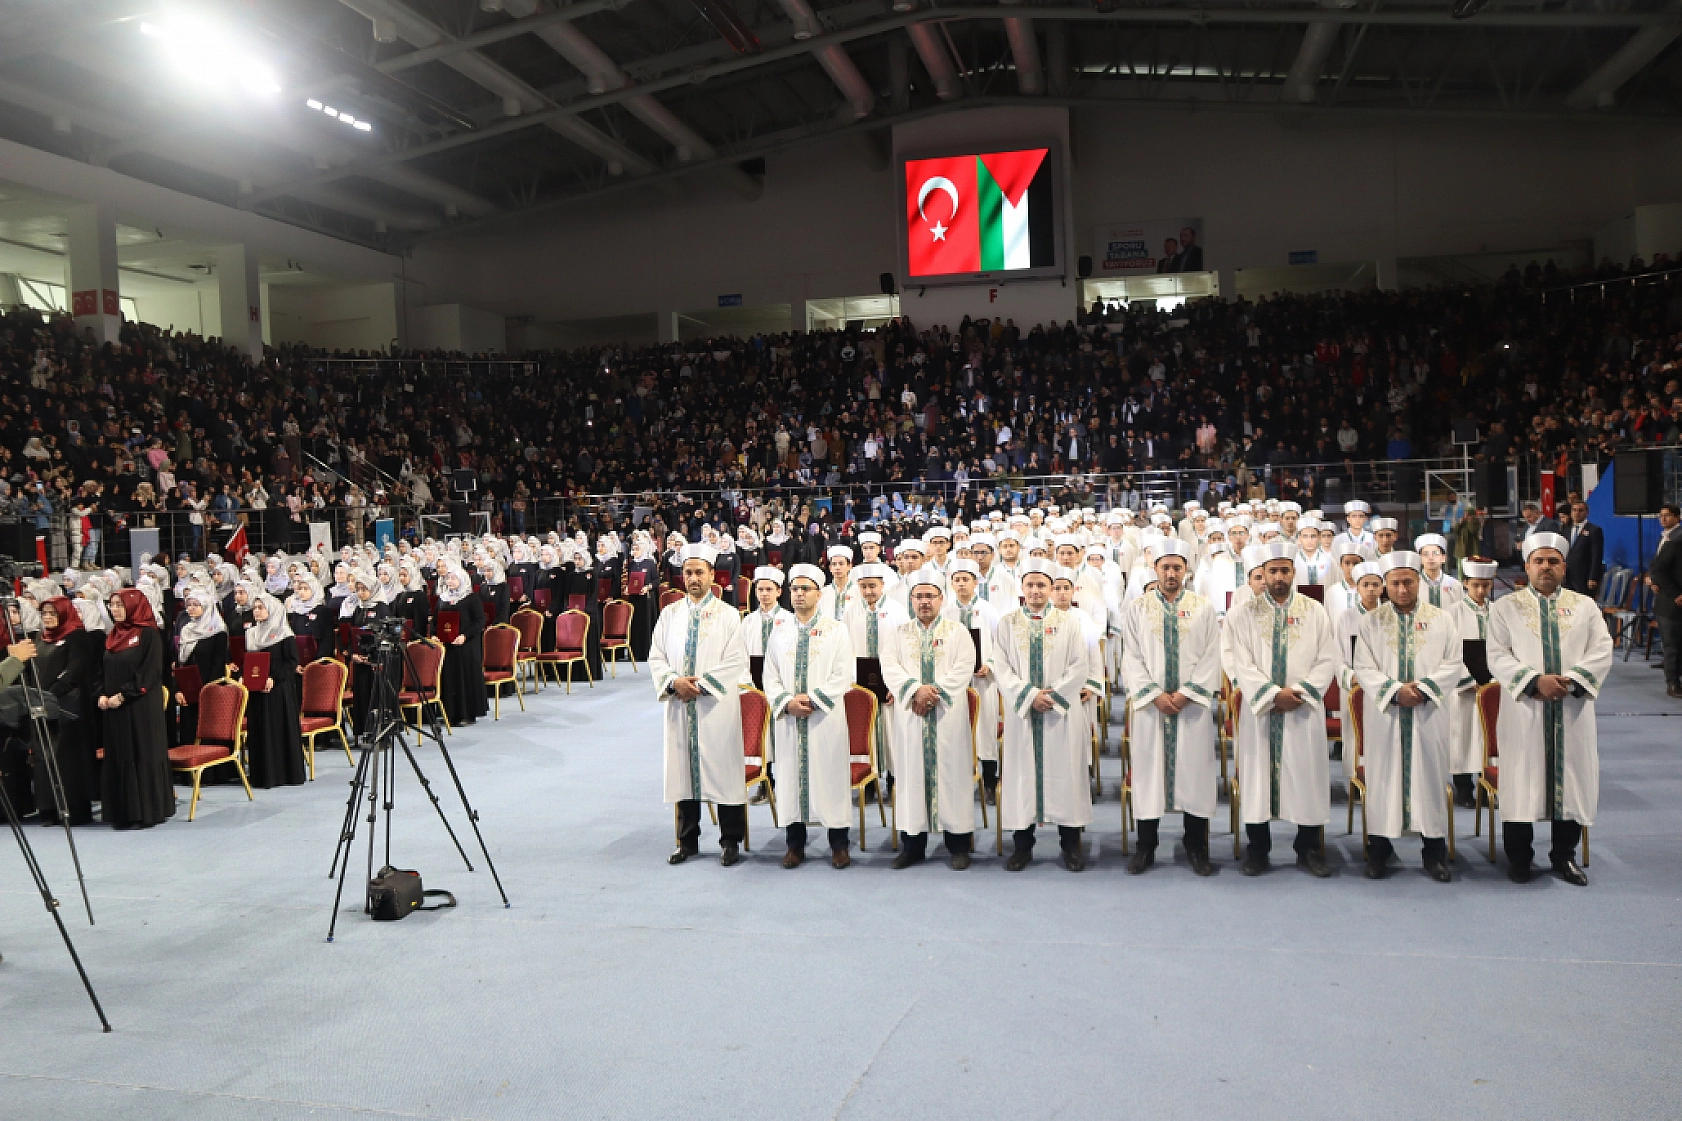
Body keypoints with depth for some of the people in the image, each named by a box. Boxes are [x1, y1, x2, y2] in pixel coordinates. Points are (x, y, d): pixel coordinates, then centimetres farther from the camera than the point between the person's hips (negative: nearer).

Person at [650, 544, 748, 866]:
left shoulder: (728, 615, 1)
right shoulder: (670, 613, 11)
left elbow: (736, 661, -6)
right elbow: (655, 657, 8)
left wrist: (702, 683, -14)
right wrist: (674, 681, -10)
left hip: (716, 706, -3)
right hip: (679, 706, 3)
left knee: (722, 769, -1)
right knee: (683, 770, 7)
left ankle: (730, 842, 9)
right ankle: (687, 841, 18)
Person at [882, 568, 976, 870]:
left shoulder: (957, 631, 7)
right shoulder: (899, 632, 12)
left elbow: (963, 668, -5)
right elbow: (889, 667, -1)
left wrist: (935, 692, -16)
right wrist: (916, 690, -17)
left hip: (949, 716, -1)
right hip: (910, 716, 1)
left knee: (952, 773, -1)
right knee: (913, 773, 3)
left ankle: (958, 845, 7)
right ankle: (913, 845, 11)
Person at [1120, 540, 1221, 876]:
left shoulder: (1204, 608, 5)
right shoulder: (1137, 608, 5)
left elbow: (1211, 657, 0)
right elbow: (1131, 657, 0)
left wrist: (1186, 693, -11)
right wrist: (1155, 695, -11)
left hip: (1193, 705, 0)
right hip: (1149, 704, 0)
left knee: (1194, 771, 2)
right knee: (1149, 771, 3)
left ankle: (1197, 847, 14)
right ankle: (1145, 847, 13)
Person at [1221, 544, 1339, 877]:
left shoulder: (1315, 612, 6)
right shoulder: (1243, 613, 2)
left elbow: (1327, 660, 1)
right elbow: (1241, 663, -5)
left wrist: (1301, 692, -12)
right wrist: (1273, 694, -15)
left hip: (1304, 711, 1)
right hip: (1259, 709, -1)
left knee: (1307, 777, 4)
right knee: (1258, 776, 3)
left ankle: (1308, 849, 15)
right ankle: (1257, 850, 13)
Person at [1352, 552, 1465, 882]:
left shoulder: (1442, 619, 5)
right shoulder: (1370, 622, 4)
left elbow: (1454, 664, 0)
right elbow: (1363, 668, -2)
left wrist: (1424, 688, -14)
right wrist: (1395, 691, -16)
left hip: (1429, 715, 0)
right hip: (1384, 715, 0)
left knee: (1430, 777, 3)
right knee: (1383, 778, 3)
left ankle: (1435, 851, 14)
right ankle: (1379, 850, 11)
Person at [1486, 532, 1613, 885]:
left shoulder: (1585, 606, 11)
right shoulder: (1505, 607, 5)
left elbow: (1601, 652, 0)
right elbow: (1498, 657, -4)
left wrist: (1569, 679, -16)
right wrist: (1535, 680, -18)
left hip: (1573, 711, 2)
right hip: (1523, 711, -2)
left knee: (1572, 780, 5)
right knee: (1521, 781, 1)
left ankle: (1564, 855, 21)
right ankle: (1519, 857, 13)